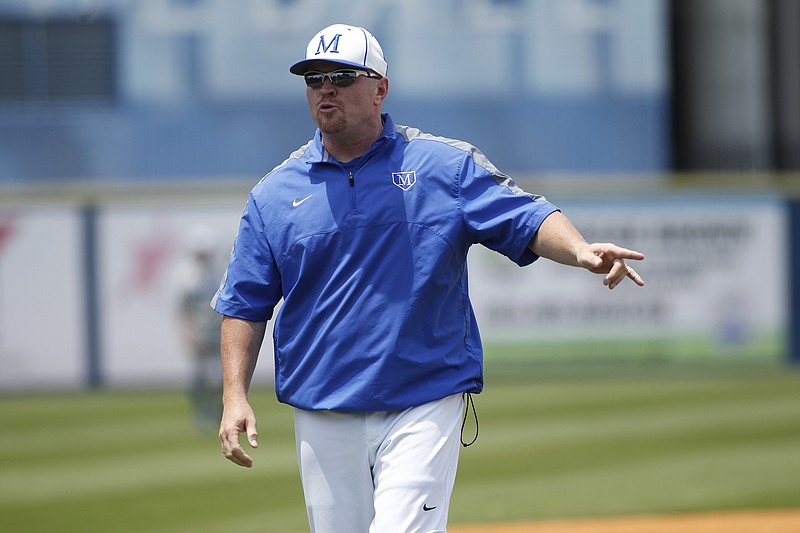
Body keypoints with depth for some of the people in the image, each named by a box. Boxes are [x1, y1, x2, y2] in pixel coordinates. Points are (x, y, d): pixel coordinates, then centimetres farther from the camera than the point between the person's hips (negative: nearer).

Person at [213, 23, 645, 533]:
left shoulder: (446, 166, 2)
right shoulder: (274, 194, 7)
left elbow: (528, 219, -7)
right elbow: (244, 306, 9)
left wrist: (581, 250, -28)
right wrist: (235, 397, -2)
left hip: (424, 409, -3)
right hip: (323, 422, 3)